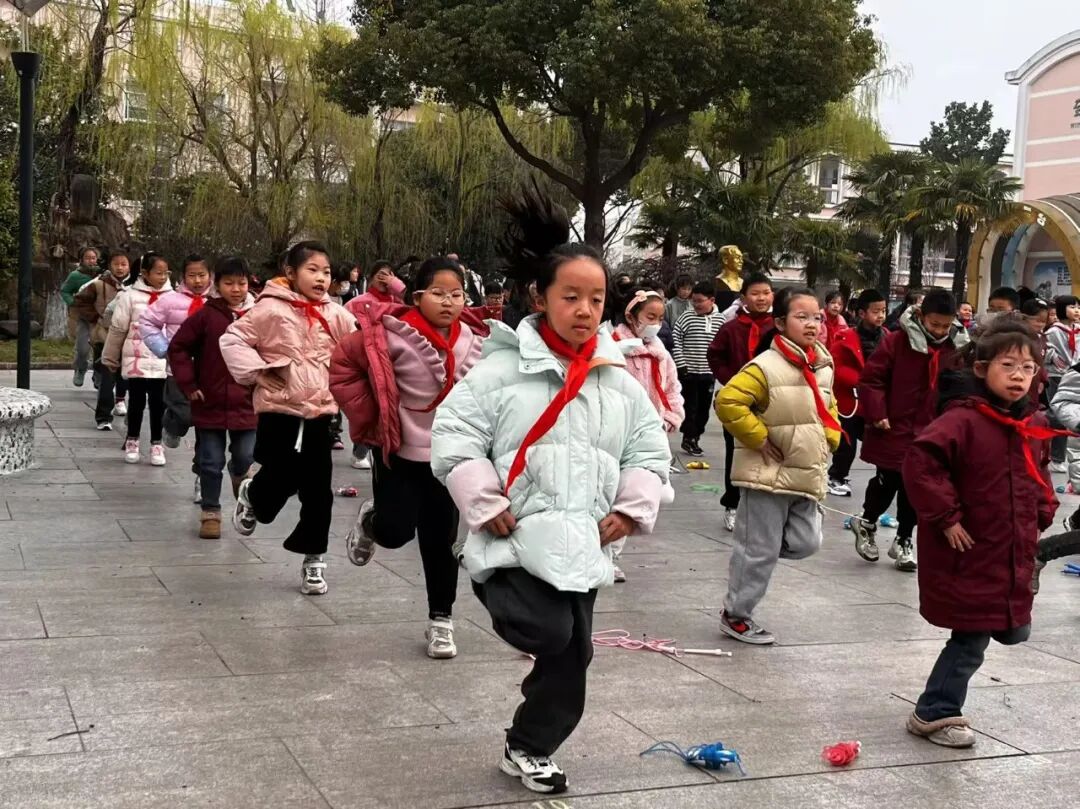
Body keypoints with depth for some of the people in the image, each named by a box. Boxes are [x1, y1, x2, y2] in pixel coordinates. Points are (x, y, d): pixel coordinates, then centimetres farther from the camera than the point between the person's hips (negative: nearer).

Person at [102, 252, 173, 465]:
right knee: (137, 403, 9)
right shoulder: (131, 297, -5)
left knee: (158, 403, 6)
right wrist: (110, 359, 8)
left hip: (161, 362, 1)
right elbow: (117, 330, 2)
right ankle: (132, 442, 24)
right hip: (136, 360, -1)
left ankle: (156, 444, 18)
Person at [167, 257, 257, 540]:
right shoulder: (205, 316, -5)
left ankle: (240, 474, 38)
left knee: (244, 458, 3)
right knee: (211, 462, 5)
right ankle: (210, 513, 18)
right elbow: (178, 348, 0)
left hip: (247, 405, 1)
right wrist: (189, 385, -4)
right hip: (210, 404, -1)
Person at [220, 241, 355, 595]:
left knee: (317, 489, 4)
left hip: (319, 410, 4)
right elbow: (232, 340, -7)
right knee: (282, 479, -1)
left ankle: (313, 557, 18)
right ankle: (252, 495, 36)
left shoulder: (335, 315, 4)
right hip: (279, 410, -4)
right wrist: (258, 373, -13)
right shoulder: (272, 309, -9)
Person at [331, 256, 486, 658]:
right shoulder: (393, 333, -17)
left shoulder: (475, 343, -3)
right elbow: (342, 365, -10)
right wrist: (367, 414, -9)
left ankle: (440, 619, 21)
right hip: (399, 451, -3)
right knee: (395, 531, -6)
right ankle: (371, 519, 31)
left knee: (441, 541, 6)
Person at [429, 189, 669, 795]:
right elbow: (453, 432, -8)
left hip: (584, 544, 5)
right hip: (516, 537, -5)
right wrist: (485, 504, -13)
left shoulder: (621, 382, 6)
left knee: (572, 654, 10)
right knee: (548, 633, -22)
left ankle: (529, 749, 32)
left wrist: (631, 510, -1)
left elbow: (651, 450, 12)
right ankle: (500, 596, 13)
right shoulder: (503, 368, -8)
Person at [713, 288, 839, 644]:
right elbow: (728, 402, -23)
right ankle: (735, 615, 15)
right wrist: (759, 438, -18)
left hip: (807, 475, 7)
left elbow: (829, 409, 25)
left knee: (805, 542, 5)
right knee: (760, 550, 0)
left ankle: (753, 551, 30)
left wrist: (829, 439, 9)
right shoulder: (766, 367, -17)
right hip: (769, 475, -7)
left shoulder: (823, 368, 8)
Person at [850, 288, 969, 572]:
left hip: (930, 435, 4)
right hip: (893, 430, -3)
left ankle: (903, 541, 26)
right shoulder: (897, 341, -13)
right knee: (887, 484, 4)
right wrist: (876, 414, -15)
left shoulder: (958, 348, 0)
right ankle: (867, 524, 31)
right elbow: (871, 378, -10)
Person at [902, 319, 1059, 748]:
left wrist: (1041, 516, 10)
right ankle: (933, 714, 17)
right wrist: (946, 518, -23)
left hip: (1015, 556, 8)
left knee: (1014, 631, 16)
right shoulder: (963, 419, -20)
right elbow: (920, 463, -28)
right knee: (971, 640, 1)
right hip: (970, 556, -8)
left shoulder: (1035, 425, 6)